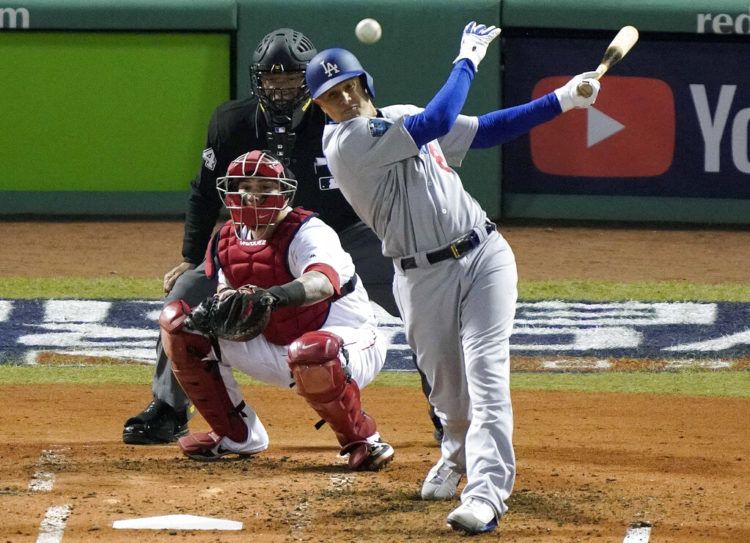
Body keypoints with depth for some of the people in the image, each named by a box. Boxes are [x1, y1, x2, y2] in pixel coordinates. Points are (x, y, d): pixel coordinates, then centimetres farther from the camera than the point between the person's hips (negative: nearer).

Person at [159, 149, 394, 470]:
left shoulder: (308, 233, -22)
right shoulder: (227, 241, 1)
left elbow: (323, 281, -43)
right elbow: (229, 299, 4)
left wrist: (272, 296, -64)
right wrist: (215, 310, -22)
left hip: (348, 344, -7)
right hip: (277, 352, 7)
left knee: (310, 352, -45)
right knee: (177, 321, -1)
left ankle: (363, 441, -16)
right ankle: (236, 435, 9)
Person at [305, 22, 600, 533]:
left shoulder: (404, 117, 11)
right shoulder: (345, 143, -13)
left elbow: (484, 131, 15)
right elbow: (439, 121, -19)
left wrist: (561, 101, 8)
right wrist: (468, 59, -6)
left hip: (484, 255, 4)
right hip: (424, 276, -3)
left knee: (485, 372, -12)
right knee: (448, 385, 9)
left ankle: (485, 493, -21)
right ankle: (460, 454, 44)